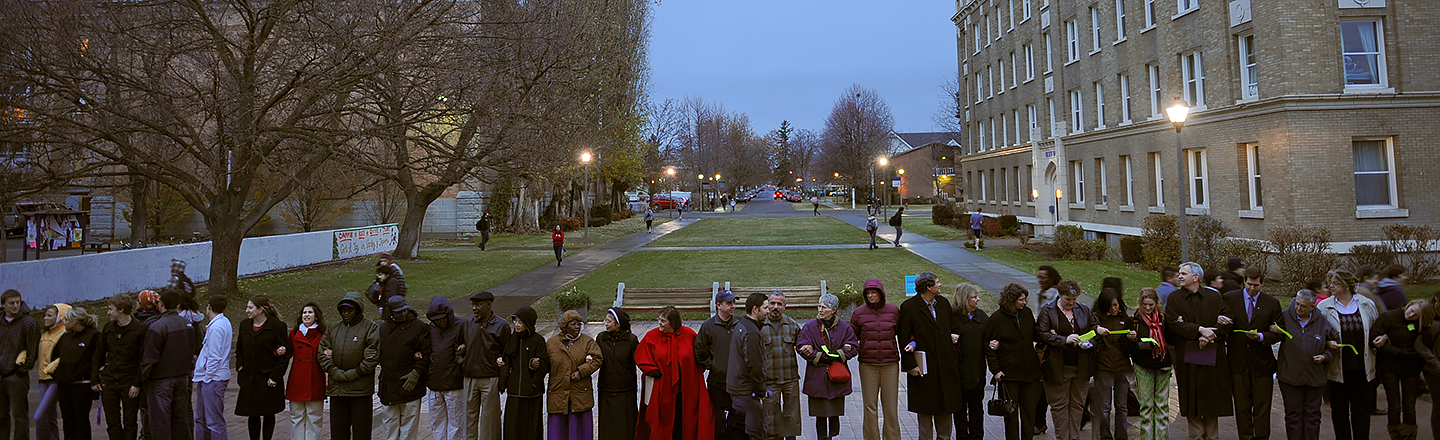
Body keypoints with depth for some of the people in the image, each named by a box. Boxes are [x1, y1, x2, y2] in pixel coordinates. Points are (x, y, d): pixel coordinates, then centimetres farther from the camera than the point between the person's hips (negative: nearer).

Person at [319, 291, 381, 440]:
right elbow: (323, 353, 8)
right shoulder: (333, 329, 15)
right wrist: (335, 372, -7)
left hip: (361, 389, -5)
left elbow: (372, 358, -8)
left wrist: (352, 374, -13)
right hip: (336, 388, 5)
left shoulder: (371, 328, -2)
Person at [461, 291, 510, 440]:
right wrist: (461, 348, -4)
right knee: (470, 415, 12)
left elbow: (506, 355, -3)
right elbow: (461, 345, 20)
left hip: (490, 380, -4)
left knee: (489, 417, 3)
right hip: (470, 379, 4)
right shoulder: (468, 324, 5)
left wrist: (502, 380, -6)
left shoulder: (502, 325, -6)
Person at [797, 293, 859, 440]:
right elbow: (801, 347, -7)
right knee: (820, 415, 3)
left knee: (835, 413, 6)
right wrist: (823, 357, -15)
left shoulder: (844, 327, 2)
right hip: (817, 377, -1)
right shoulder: (810, 326, -1)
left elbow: (854, 347, 2)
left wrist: (836, 355, -12)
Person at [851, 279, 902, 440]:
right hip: (868, 365, 0)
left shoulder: (894, 310, 4)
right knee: (870, 405, 4)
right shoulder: (859, 313, 2)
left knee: (891, 406, 5)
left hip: (890, 364, 0)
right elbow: (853, 337, 11)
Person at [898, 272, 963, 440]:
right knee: (925, 409, 6)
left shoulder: (943, 303, 9)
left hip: (946, 367, 5)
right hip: (924, 368, -5)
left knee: (946, 408, 12)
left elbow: (955, 328, 20)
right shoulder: (908, 307, -9)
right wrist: (910, 364, -12)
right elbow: (903, 339, -9)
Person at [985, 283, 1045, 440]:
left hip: (1030, 372, 4)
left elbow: (1035, 335, 19)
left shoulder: (1027, 313, 5)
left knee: (1029, 409, 10)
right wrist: (995, 370, -10)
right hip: (1009, 374, -4)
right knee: (1011, 412, 6)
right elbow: (989, 347, -5)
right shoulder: (997, 318, -9)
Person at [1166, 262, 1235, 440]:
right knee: (1191, 398, 3)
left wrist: (1210, 336, -12)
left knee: (1211, 397, 4)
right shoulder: (1174, 298, 3)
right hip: (1187, 357, 0)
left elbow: (1227, 323, 1)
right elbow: (1173, 324, -7)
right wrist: (1199, 330, -16)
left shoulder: (1214, 297, 7)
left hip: (1212, 356, 1)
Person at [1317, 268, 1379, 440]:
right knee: (1339, 409, 8)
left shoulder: (1367, 305, 3)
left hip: (1363, 368, 1)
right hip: (1338, 368, -1)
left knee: (1363, 408, 10)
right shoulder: (1324, 307, -2)